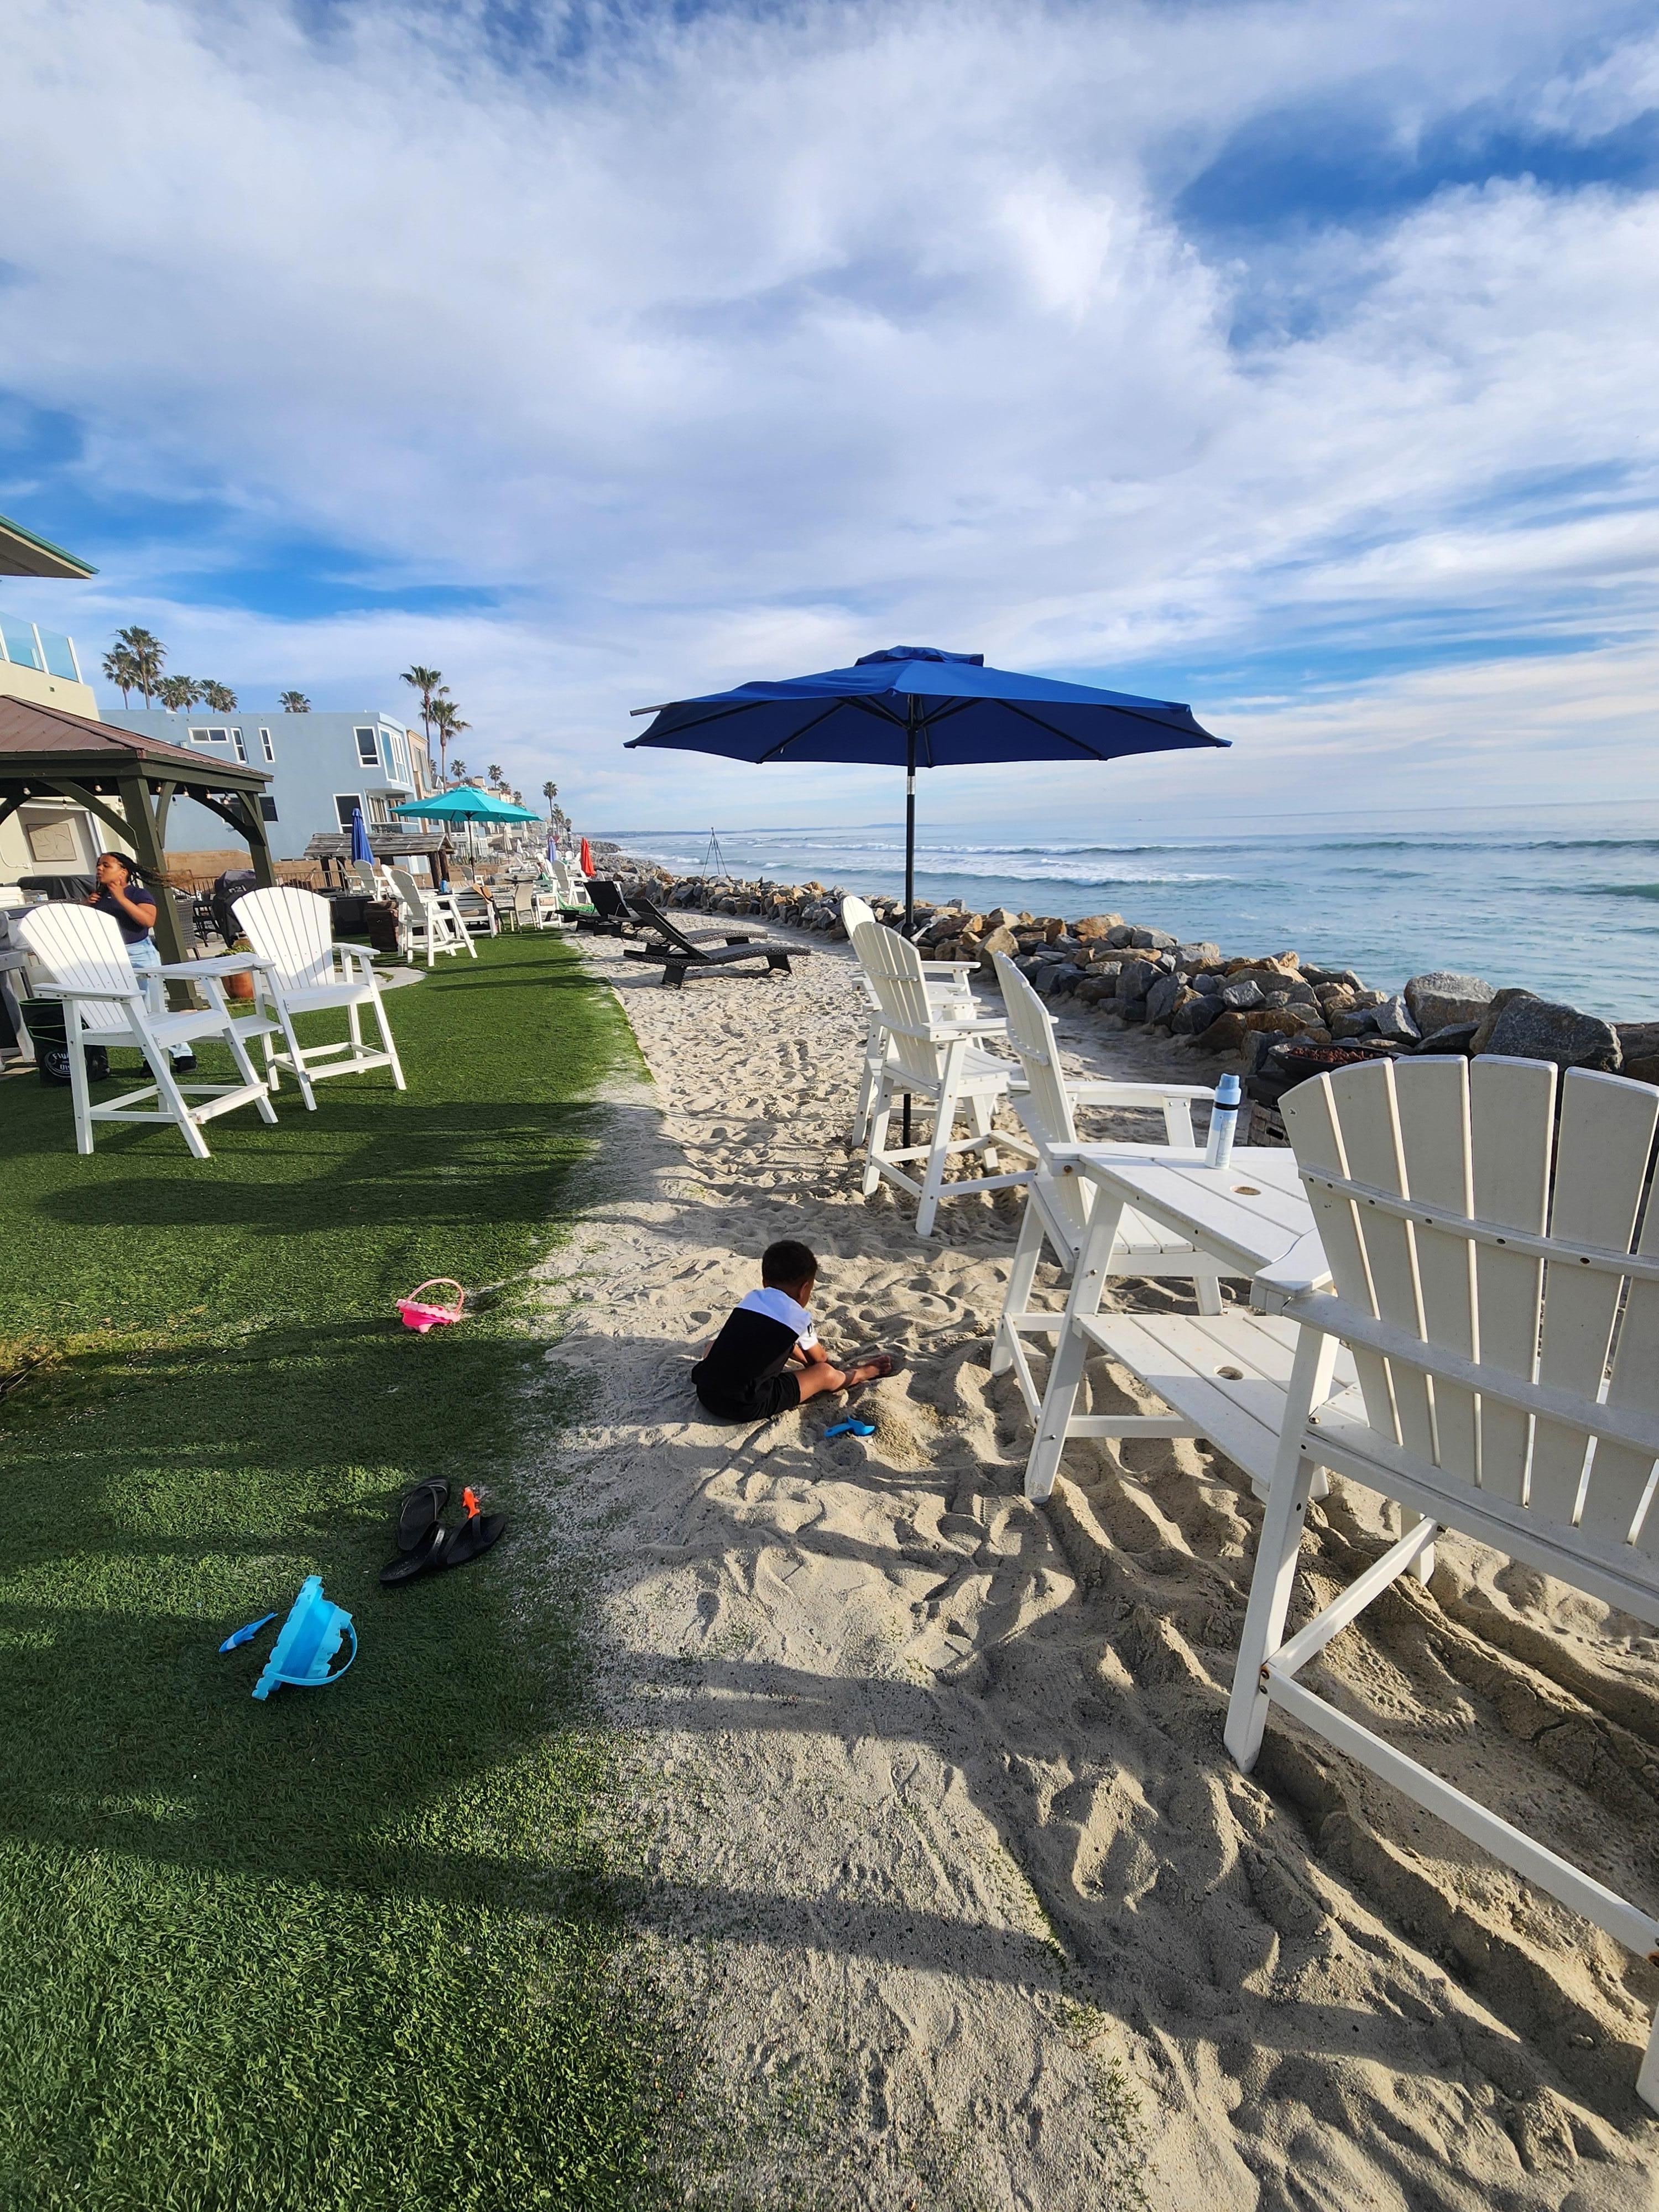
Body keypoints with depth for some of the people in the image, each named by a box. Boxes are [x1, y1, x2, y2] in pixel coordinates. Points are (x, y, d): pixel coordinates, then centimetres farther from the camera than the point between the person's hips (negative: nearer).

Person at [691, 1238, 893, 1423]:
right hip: (746, 1407, -5)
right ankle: (866, 1372, 33)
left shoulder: (750, 1299, 15)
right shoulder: (798, 1316, 1)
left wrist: (805, 1360, 45)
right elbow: (820, 1359, 20)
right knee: (826, 1374, 7)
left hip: (705, 1390, 6)